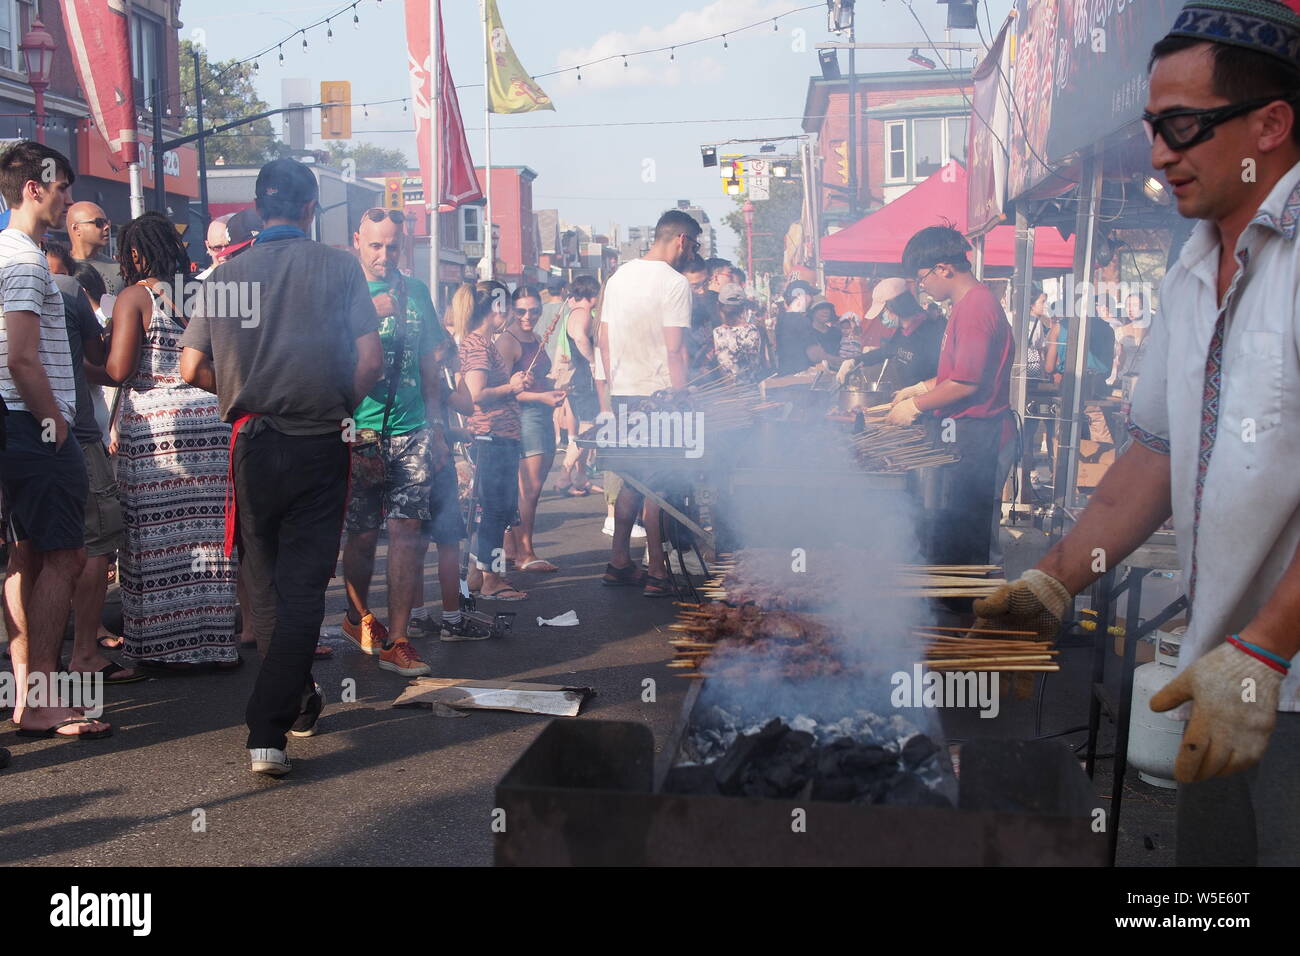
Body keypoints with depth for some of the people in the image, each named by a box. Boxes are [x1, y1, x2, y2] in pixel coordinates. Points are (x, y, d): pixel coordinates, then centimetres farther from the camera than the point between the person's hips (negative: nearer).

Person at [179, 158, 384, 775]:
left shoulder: (226, 274, 2)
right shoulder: (339, 267, -3)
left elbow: (192, 369, 0)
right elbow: (370, 361, -9)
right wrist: (339, 405, 9)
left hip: (254, 445, 2)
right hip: (320, 445, -2)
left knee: (264, 582, 17)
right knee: (303, 584, 1)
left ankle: (299, 701, 30)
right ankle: (268, 729, -7)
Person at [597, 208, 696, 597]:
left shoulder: (618, 277, 12)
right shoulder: (675, 283, -11)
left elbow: (604, 342, 14)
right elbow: (674, 351, -16)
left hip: (622, 393, 7)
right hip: (658, 394, -7)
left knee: (632, 479, 16)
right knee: (659, 485, -1)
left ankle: (619, 564, 19)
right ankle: (657, 573, 3)